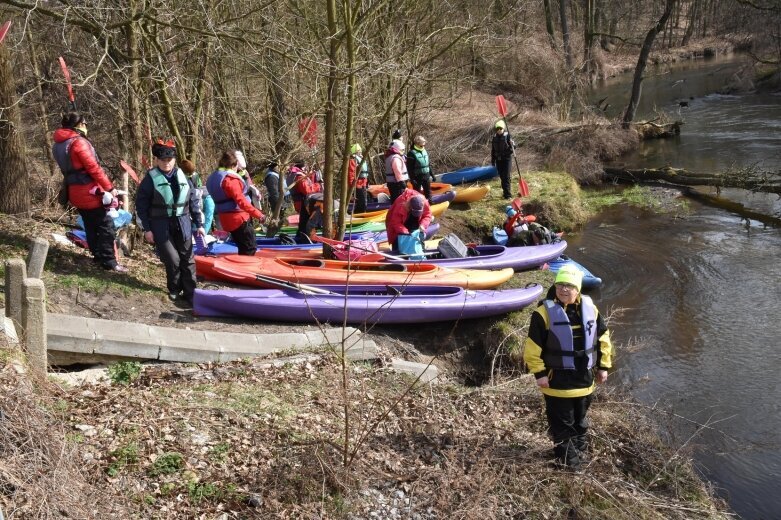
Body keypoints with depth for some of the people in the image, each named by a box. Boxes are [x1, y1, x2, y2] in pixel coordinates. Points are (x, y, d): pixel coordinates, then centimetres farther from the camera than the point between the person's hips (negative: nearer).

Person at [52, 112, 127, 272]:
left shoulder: (58, 145, 11)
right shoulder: (78, 142, -16)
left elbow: (71, 168, 14)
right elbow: (93, 168, -19)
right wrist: (110, 188, -13)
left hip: (74, 192, 9)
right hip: (90, 191, -9)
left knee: (91, 226, 18)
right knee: (106, 226, -3)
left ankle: (98, 256, 26)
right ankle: (109, 262, -5)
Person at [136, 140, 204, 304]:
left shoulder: (182, 177, 5)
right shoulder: (151, 179, -7)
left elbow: (194, 202, 10)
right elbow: (141, 205, -5)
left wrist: (199, 224, 8)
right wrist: (147, 229, -7)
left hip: (182, 224, 4)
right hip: (161, 225, -4)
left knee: (187, 259, 4)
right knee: (173, 260, -6)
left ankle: (189, 293, 13)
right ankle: (174, 290, 18)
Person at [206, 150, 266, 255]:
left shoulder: (214, 177, 12)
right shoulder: (230, 178, -18)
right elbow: (241, 200, -25)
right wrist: (258, 214, -25)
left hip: (226, 219, 10)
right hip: (239, 218, -9)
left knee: (243, 249, 17)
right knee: (250, 248, -4)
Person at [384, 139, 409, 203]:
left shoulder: (390, 156, 16)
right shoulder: (395, 158, -18)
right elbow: (398, 172, -24)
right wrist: (402, 183, -23)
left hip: (392, 183, 11)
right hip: (396, 183, -11)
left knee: (394, 200, 16)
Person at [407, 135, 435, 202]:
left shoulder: (424, 151, 8)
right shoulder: (411, 153, -16)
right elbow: (409, 168, -18)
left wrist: (431, 174, 17)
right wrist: (412, 179, -21)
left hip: (426, 176, 7)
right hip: (417, 177, -7)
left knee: (428, 191, 17)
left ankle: (429, 202, 31)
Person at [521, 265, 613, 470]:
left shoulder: (590, 309, -1)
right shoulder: (544, 313, -16)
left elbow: (603, 338, 11)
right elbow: (532, 347, -13)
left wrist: (603, 366, 10)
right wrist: (539, 373, -14)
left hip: (585, 378, 5)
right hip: (557, 381, -5)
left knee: (579, 420, 22)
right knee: (562, 424, 5)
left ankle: (579, 450, 41)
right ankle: (569, 461, 18)